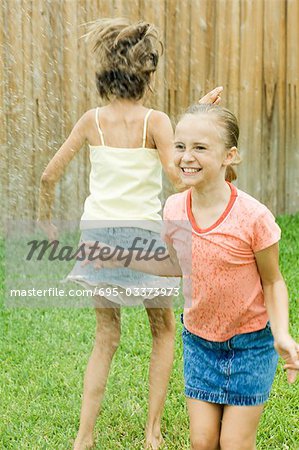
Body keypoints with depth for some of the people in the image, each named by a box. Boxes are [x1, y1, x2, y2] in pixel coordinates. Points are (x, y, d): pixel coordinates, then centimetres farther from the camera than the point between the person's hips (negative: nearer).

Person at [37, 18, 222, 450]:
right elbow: (179, 177, -24)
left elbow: (49, 175, 2)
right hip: (142, 234, -3)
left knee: (106, 337, 17)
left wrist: (45, 220, 18)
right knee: (164, 331, 18)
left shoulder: (92, 120, -1)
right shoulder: (155, 121, -12)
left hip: (98, 233, 4)